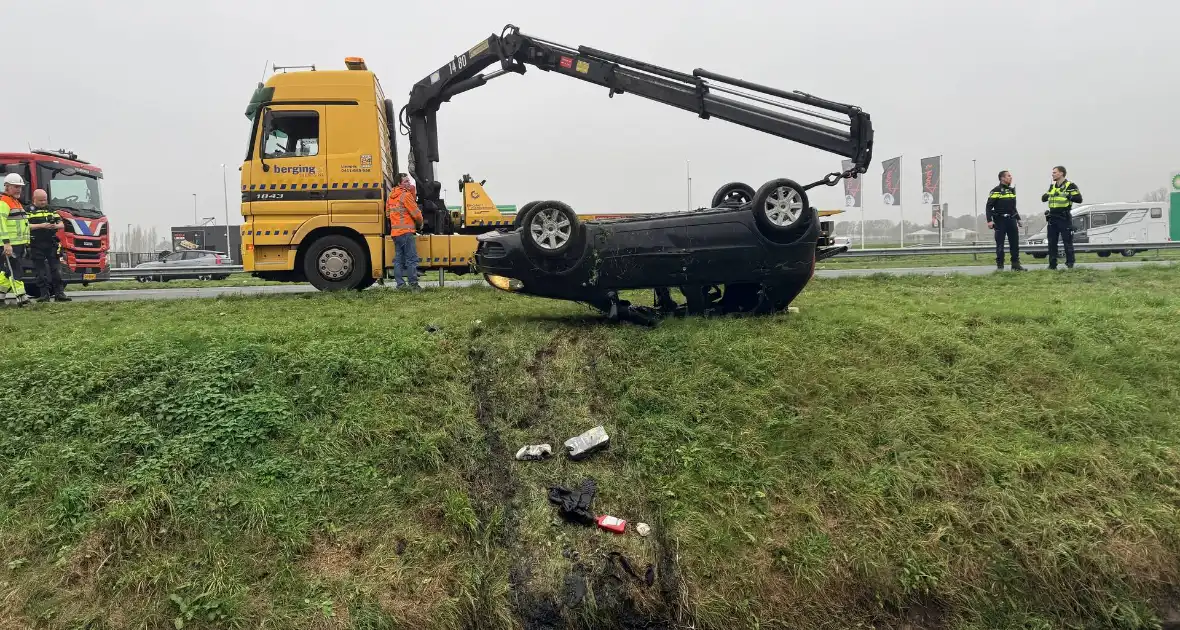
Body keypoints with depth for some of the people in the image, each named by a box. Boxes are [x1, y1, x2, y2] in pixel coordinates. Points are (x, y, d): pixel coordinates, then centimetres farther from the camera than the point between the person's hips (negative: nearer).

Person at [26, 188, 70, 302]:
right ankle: (44, 294, 4)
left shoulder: (51, 210, 16)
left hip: (51, 244, 2)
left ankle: (59, 293, 0)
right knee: (41, 271, 1)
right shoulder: (29, 211, 5)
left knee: (56, 269, -1)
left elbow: (61, 224, 13)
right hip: (36, 245, -2)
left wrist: (55, 226, -10)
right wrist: (41, 226, -18)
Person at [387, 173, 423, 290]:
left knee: (398, 259, 10)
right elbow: (416, 213, -8)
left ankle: (399, 284, 9)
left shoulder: (391, 196, 15)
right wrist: (420, 224, 9)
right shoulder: (406, 195, -9)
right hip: (406, 231, -8)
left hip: (395, 231, 8)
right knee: (412, 259, -6)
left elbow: (388, 212, 19)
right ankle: (413, 284, -8)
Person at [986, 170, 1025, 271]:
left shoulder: (1012, 190, 15)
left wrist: (1018, 219, 21)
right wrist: (989, 220, -18)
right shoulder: (996, 191, -6)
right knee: (1000, 244, -1)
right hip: (1000, 221, -6)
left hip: (1011, 220, 6)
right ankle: (1000, 265, 4)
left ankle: (1015, 264, 12)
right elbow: (989, 207, -10)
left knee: (1015, 243, 5)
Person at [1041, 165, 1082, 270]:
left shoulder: (1070, 186, -4)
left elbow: (1079, 199, -10)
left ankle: (1070, 264, 2)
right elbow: (1044, 198, 20)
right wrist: (1045, 196, -2)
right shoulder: (1052, 186, 16)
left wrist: (1069, 196, -25)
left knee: (1067, 242, -3)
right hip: (1052, 217, 6)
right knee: (1052, 242, 7)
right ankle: (1052, 264, 13)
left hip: (1064, 218, -6)